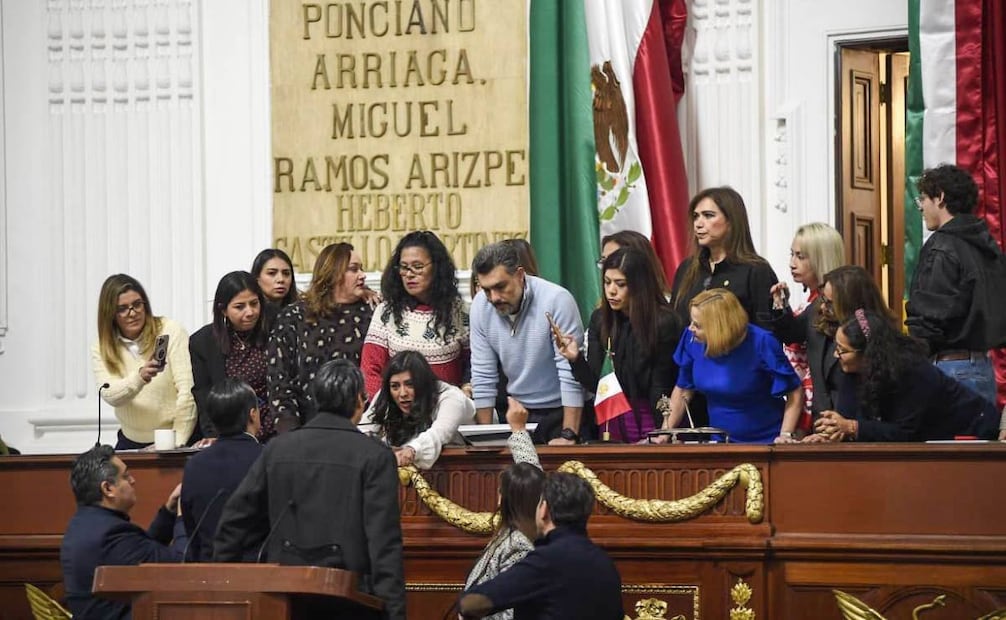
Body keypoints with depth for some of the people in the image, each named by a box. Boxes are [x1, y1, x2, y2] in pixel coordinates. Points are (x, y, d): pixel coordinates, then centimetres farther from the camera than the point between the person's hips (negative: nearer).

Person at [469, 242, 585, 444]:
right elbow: (482, 376, 1)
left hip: (562, 411, -4)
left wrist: (569, 435, -23)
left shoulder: (556, 300, -20)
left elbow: (571, 374, -20)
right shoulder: (480, 306, -6)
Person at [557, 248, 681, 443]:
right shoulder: (600, 319, 3)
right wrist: (576, 359, -13)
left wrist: (657, 434, -16)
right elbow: (595, 384, 3)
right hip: (611, 424, 4)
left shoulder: (664, 323, -12)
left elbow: (661, 389, -9)